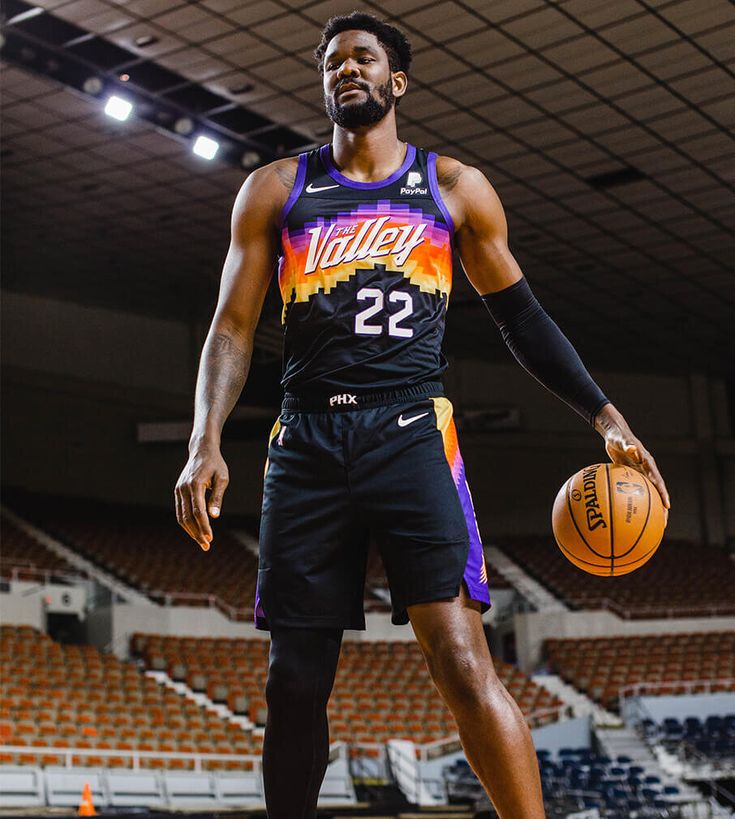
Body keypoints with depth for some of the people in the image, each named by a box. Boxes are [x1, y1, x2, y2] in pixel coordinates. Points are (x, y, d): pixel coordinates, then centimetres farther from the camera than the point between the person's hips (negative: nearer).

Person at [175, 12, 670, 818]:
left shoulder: (455, 189, 11)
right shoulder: (275, 191, 12)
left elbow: (522, 316, 17)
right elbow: (232, 328, 8)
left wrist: (604, 417, 10)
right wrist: (206, 444, -7)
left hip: (411, 438, -1)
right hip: (306, 445, 2)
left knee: (461, 660, -16)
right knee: (294, 678, 3)